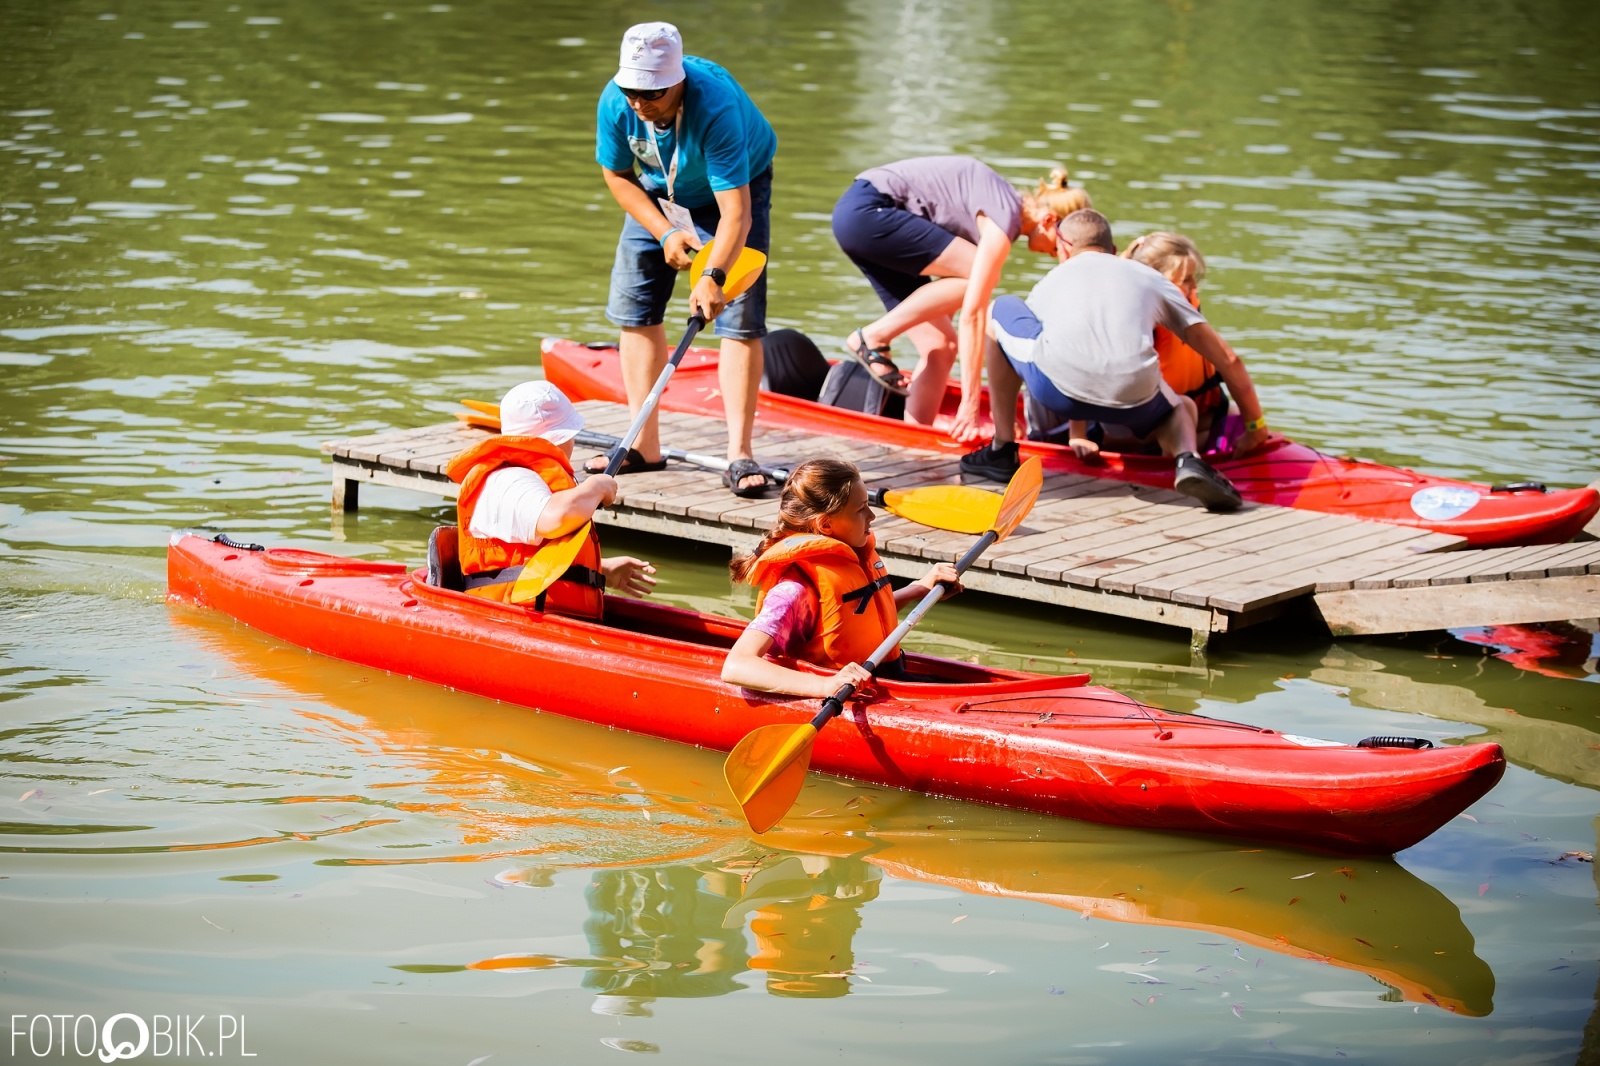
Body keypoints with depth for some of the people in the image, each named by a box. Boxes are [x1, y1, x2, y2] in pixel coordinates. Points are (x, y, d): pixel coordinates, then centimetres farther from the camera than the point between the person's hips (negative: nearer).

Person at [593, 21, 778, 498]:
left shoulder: (716, 107, -40)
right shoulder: (615, 103, -27)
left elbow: (736, 211, -44)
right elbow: (617, 175, -7)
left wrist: (714, 275, -57)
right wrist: (666, 233, -18)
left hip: (738, 187, -5)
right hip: (658, 195, 5)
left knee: (740, 319, -15)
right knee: (635, 307, 1)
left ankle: (740, 455, -15)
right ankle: (645, 445, 9)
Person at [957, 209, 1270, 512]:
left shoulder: (1051, 282, 33)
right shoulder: (1151, 279, 31)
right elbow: (1227, 359, 30)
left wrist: (1077, 433, 56)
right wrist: (1255, 424, 41)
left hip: (1057, 386, 0)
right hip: (1132, 398, 0)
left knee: (1001, 311, 31)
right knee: (1181, 409, 37)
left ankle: (1002, 451, 28)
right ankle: (1188, 461, -1)